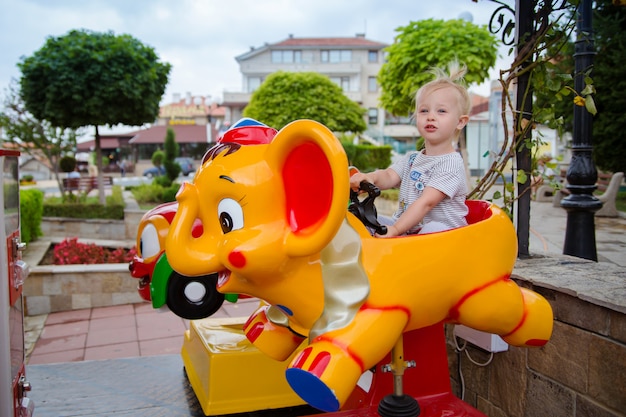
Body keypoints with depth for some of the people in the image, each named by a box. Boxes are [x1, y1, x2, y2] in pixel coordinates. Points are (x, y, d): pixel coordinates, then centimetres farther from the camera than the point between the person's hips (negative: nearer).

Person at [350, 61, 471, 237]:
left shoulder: (451, 163, -10)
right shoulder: (411, 159, 15)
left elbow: (426, 202, -19)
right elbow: (389, 176, -1)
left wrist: (396, 229, -28)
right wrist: (371, 177, -26)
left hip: (443, 235, -7)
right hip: (406, 229, 7)